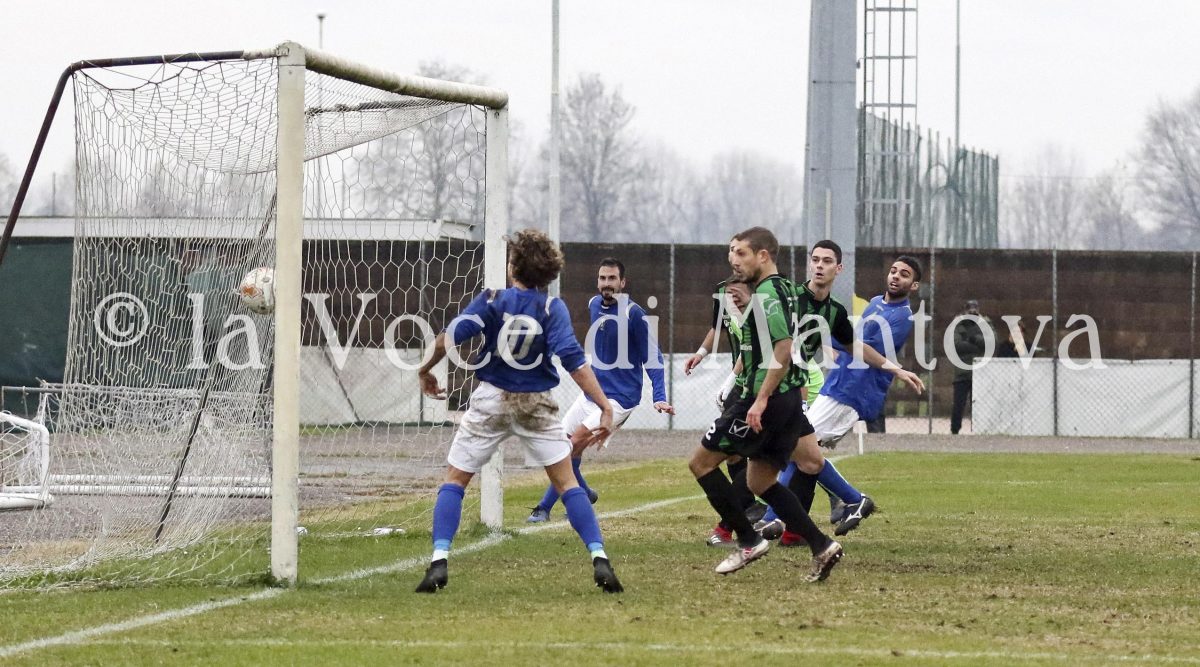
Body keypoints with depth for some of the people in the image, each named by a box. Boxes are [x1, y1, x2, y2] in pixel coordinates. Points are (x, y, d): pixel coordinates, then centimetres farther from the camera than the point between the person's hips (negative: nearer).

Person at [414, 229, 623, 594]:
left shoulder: (492, 300, -9)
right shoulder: (553, 308, -8)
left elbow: (451, 336, -18)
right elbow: (572, 359, -18)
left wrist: (426, 370, -1)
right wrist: (604, 406, -19)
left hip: (491, 400, -1)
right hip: (537, 404, 1)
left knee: (454, 481, 9)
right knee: (568, 484, 8)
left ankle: (439, 561, -7)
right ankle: (599, 559, -5)